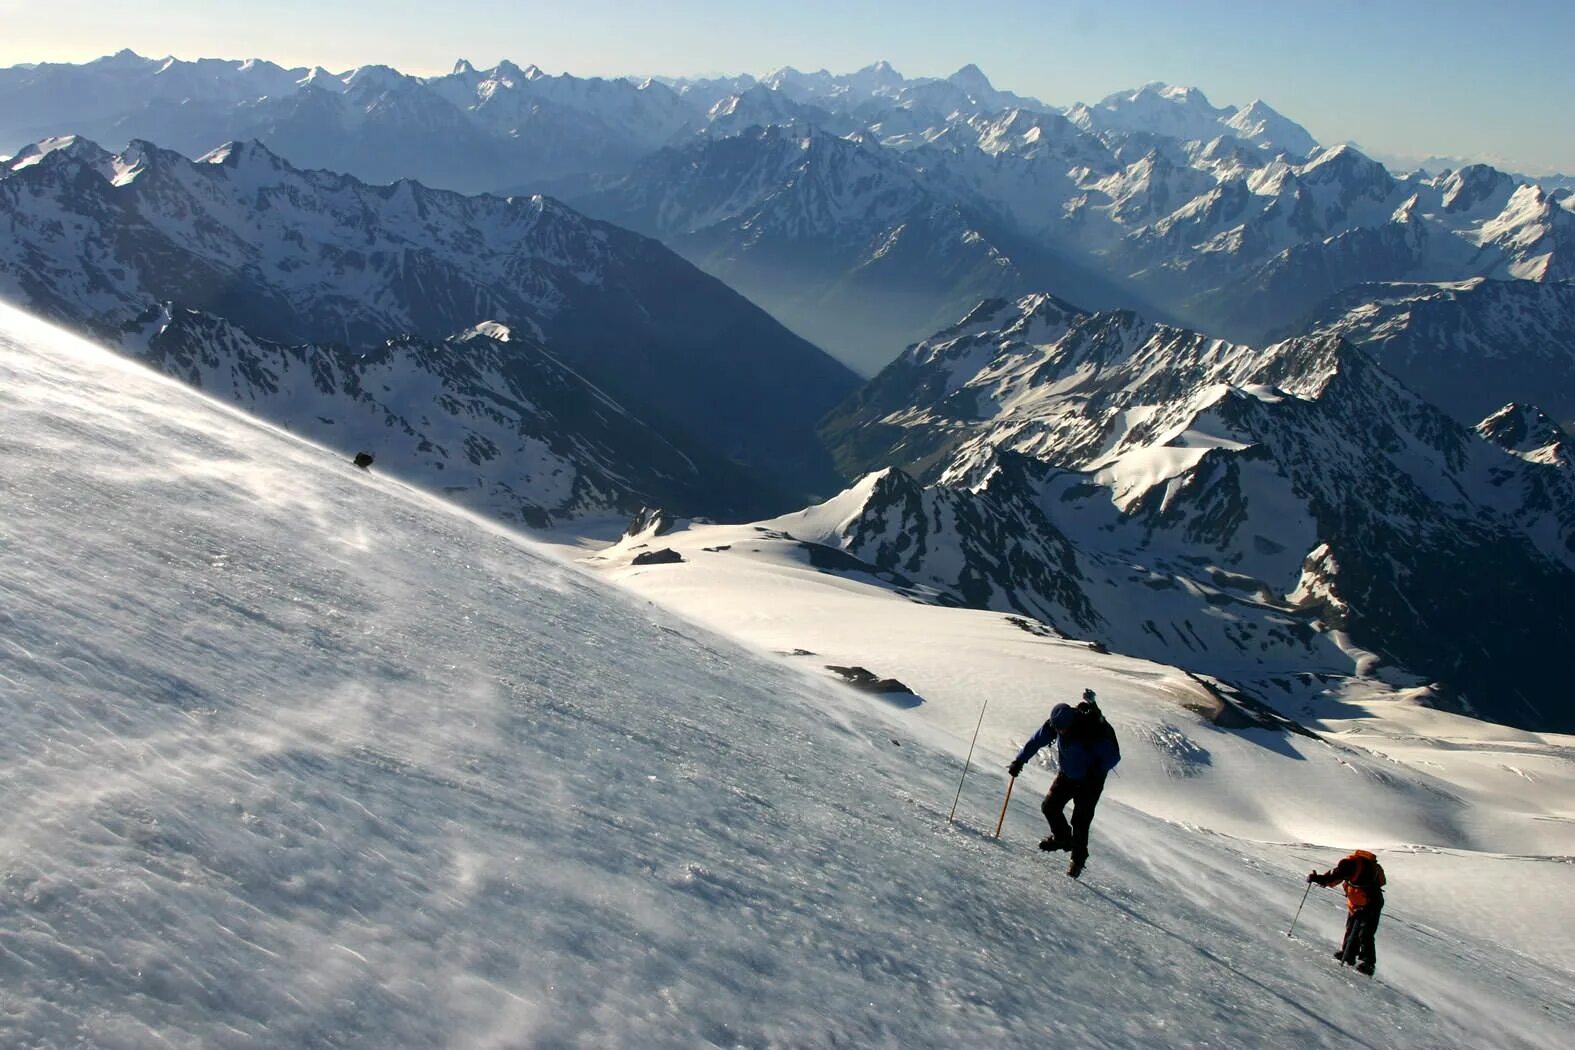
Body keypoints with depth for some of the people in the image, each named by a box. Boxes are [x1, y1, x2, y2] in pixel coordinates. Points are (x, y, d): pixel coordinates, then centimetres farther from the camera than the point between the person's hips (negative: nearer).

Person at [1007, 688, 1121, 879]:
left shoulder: (1096, 731, -35)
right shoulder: (1057, 723, -19)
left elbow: (1113, 756, -22)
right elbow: (1036, 740, -6)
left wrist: (1097, 770, -32)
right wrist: (1019, 761, -9)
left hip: (1091, 780, -5)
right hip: (1067, 774, 5)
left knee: (1080, 820, -7)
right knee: (1050, 806, 2)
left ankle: (1078, 858, 12)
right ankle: (1063, 837, 29)